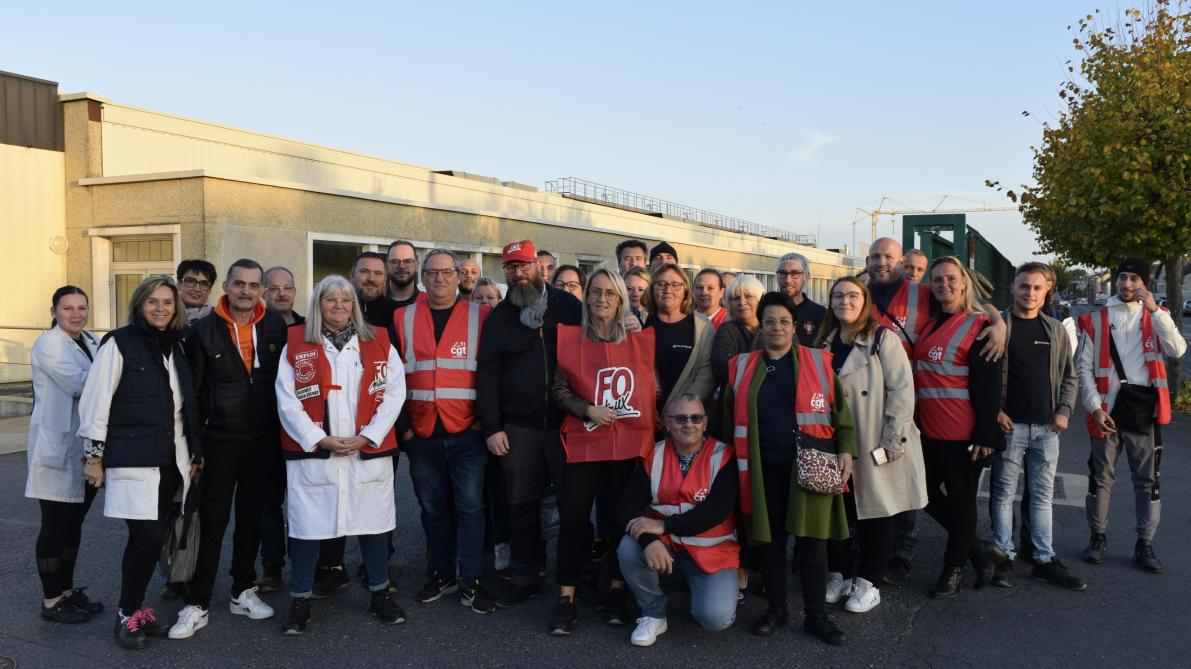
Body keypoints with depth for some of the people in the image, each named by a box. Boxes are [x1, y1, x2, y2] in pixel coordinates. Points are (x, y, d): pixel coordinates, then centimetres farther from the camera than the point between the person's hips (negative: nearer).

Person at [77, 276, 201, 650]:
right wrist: (95, 454, -8)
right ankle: (128, 614, 8)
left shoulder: (177, 346, 13)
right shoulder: (120, 343, -4)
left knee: (148, 538, 8)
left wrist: (194, 453, 15)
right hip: (133, 458, -5)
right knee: (148, 537, -11)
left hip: (171, 459, 5)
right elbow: (96, 401, -6)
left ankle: (136, 607, 22)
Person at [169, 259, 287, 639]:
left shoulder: (276, 326, 2)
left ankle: (243, 592, 28)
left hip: (263, 441, 2)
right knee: (211, 523, 2)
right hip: (220, 441, -2)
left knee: (251, 519, 14)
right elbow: (193, 392, -4)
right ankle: (197, 605, 13)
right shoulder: (203, 330, -4)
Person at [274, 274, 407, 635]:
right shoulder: (296, 344, 4)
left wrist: (366, 437, -9)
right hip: (311, 453, -1)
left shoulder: (378, 342, 6)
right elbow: (287, 401, -2)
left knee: (372, 522, 9)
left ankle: (380, 594, 26)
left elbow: (393, 393, 0)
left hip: (368, 452, 1)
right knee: (307, 525, 4)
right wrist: (320, 439, -11)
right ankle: (300, 601, 20)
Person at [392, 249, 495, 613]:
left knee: (470, 507, 0)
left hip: (467, 433, -2)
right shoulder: (402, 319, 7)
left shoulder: (480, 316, 1)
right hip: (422, 436, 3)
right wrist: (403, 426, 3)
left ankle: (470, 582, 10)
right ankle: (442, 574, 27)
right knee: (433, 508, 13)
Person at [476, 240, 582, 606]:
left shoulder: (568, 306, 4)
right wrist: (491, 428, -3)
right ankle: (524, 578, 22)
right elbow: (487, 374, 5)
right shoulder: (499, 318, 9)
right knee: (522, 505, 9)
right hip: (518, 427, 2)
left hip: (566, 422, -2)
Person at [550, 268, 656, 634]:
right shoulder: (569, 339, 2)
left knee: (622, 516, 8)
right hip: (582, 442, -1)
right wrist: (588, 410, -11)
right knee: (573, 516, -3)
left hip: (631, 443, 1)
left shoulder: (642, 341, 5)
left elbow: (655, 389, 11)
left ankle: (617, 591, 23)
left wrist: (657, 427, 7)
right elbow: (558, 389, 3)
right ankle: (566, 599, 8)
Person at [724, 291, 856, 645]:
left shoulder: (818, 361, 3)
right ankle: (776, 609, 24)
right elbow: (729, 417, 11)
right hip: (765, 467, 2)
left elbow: (840, 410, 4)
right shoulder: (742, 366, 7)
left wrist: (845, 449, -5)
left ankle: (816, 615, 16)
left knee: (812, 539, 2)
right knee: (770, 539, 8)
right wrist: (734, 460, 6)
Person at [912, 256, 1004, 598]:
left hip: (963, 433, -7)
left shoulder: (979, 325, -6)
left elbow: (990, 384, -10)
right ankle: (975, 551, 32)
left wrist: (985, 435, -15)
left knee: (960, 500, 6)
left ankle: (954, 570, 21)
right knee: (928, 493, 13)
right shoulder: (929, 323, 12)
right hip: (928, 430, 7)